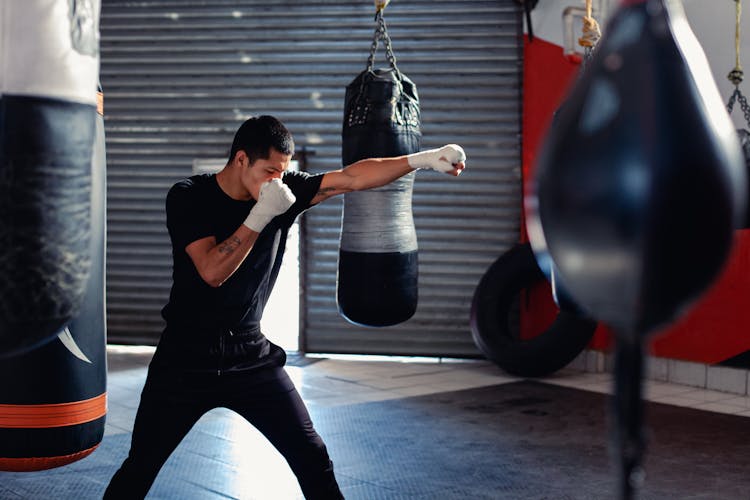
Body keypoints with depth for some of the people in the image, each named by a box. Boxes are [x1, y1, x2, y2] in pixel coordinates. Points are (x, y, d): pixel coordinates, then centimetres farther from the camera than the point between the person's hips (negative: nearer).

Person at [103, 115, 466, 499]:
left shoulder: (285, 190, -3)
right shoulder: (188, 197, -11)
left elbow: (351, 177, -9)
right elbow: (212, 271, -23)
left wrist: (422, 159, -20)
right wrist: (261, 215, -27)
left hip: (251, 354, 3)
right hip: (186, 357, -3)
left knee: (311, 457, 1)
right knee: (141, 467, 5)